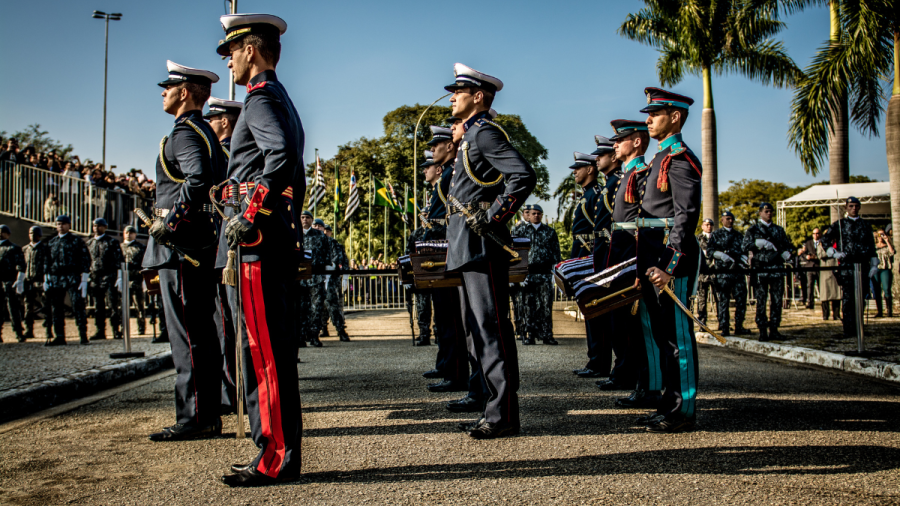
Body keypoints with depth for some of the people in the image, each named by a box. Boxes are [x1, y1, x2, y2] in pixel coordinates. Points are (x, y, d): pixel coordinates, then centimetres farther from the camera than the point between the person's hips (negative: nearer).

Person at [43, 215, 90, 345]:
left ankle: (83, 336, -9)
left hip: (72, 278, -5)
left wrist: (84, 280, -8)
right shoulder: (51, 243, 16)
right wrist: (46, 280, 11)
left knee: (78, 306, -10)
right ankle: (59, 336, 13)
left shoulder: (76, 241, 3)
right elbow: (46, 262, 19)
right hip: (55, 279, 5)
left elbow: (85, 260, -1)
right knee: (56, 308, 6)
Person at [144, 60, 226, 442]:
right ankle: (207, 415, 17)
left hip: (181, 246, -10)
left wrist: (169, 221, -22)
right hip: (201, 245, 10)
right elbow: (215, 181, 23)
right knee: (202, 334, 11)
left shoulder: (184, 132, -10)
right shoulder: (205, 132, 21)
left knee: (188, 337, -8)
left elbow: (199, 178, -27)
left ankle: (194, 419, -4)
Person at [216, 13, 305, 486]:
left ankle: (276, 459, -1)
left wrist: (250, 213, -24)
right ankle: (280, 450, 18)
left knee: (263, 351, -7)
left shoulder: (261, 96, -8)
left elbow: (282, 154, -26)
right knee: (273, 350, 12)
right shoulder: (282, 99, 23)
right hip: (279, 239, 10)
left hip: (258, 242, -10)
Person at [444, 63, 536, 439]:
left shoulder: (485, 132, -9)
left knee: (491, 327, -8)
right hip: (468, 247, 11)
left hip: (481, 243, -11)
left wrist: (492, 218, -20)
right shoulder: (470, 136, 21)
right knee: (477, 328, 12)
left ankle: (503, 416, -3)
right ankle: (495, 410, 20)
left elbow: (524, 176, -22)